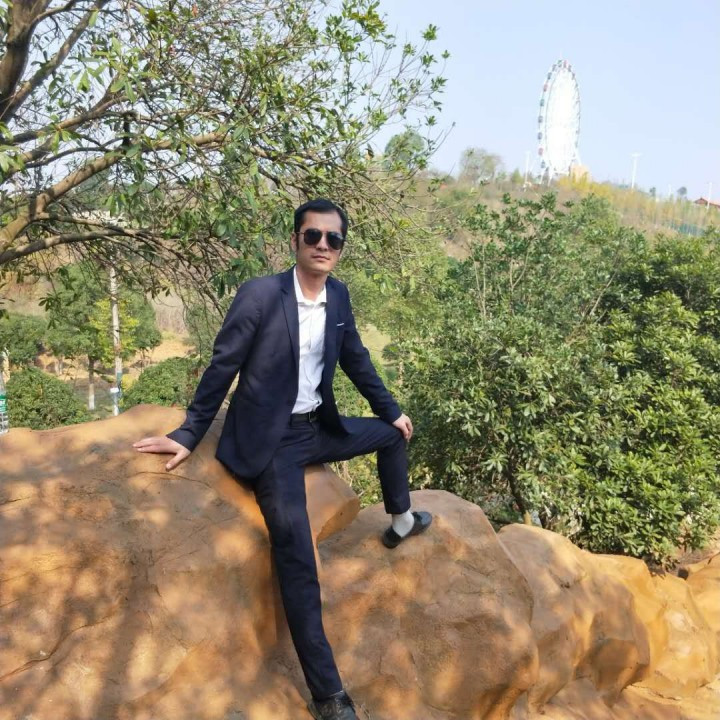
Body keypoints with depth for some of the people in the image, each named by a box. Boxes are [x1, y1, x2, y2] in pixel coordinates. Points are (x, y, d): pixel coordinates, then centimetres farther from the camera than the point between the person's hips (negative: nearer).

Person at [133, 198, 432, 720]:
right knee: (297, 558, -17)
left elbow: (356, 359, 15)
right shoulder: (259, 294, -17)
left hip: (318, 429, 7)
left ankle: (401, 522, 47)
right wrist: (188, 436, -7)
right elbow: (222, 369, -11)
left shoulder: (339, 295, 1)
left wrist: (392, 409, 21)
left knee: (392, 433, 20)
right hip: (270, 440, -7)